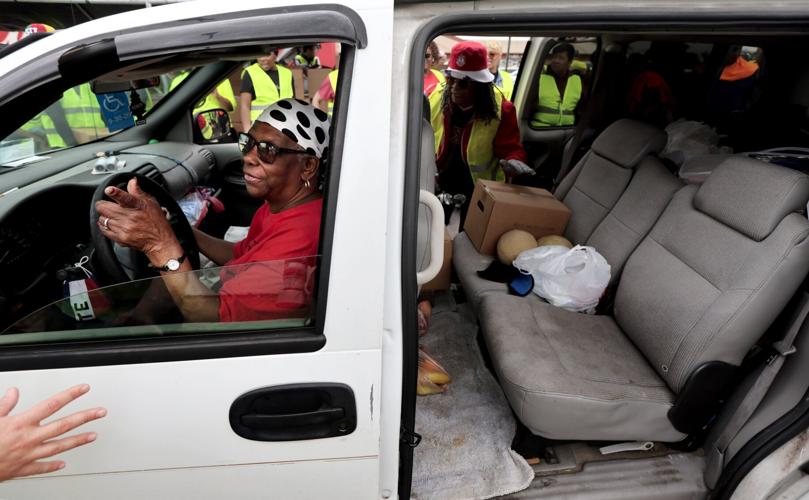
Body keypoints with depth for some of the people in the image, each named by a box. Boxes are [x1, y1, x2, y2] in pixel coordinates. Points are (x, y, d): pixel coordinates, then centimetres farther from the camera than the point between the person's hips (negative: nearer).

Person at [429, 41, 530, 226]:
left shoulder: (501, 109, -17)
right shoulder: (437, 97, -10)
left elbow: (510, 148, -15)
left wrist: (513, 161, -38)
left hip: (478, 184, -2)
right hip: (440, 178, 3)